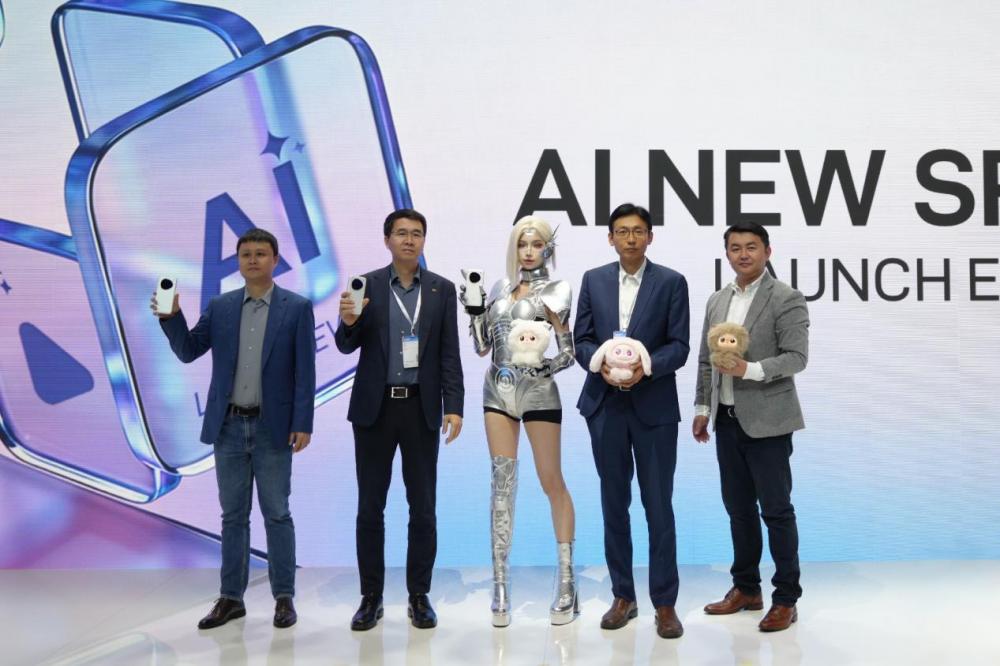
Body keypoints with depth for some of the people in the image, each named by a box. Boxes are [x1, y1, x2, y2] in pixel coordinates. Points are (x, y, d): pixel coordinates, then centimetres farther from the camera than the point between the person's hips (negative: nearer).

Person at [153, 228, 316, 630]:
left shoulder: (297, 307, -3)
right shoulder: (220, 307, 7)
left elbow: (305, 371, -6)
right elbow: (188, 352, 4)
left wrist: (303, 424, -11)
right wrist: (171, 316, -13)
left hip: (272, 427, -3)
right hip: (228, 426, 3)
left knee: (277, 514, 3)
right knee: (233, 515, 10)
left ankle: (284, 597, 14)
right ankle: (231, 597, 19)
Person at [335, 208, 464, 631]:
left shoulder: (442, 289, 4)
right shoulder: (365, 285, 2)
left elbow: (450, 354, 2)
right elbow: (347, 346, 1)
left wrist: (454, 406, -7)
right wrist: (347, 321, -22)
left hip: (421, 408, 0)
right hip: (374, 407, 0)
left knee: (423, 508, 4)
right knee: (370, 507, 5)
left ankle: (419, 597, 16)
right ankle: (371, 597, 17)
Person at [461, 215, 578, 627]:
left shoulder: (554, 291, -1)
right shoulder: (500, 288, 11)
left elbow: (568, 352, -2)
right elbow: (482, 346, 12)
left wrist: (548, 366, -21)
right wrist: (474, 309, -1)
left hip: (538, 392, -4)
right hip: (498, 390, 4)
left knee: (552, 482, 2)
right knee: (501, 483, 4)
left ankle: (566, 581, 12)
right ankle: (500, 585, 8)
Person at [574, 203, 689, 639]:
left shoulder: (672, 282, 0)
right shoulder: (593, 280, 8)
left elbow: (679, 346, -5)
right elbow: (582, 339, 4)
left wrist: (646, 367, -22)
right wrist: (601, 365, -16)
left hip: (654, 406, -2)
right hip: (605, 404, 3)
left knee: (658, 506, 1)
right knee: (614, 504, 10)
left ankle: (665, 603, 12)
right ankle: (623, 596, 22)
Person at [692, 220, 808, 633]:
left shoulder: (787, 299, -7)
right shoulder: (716, 301, 12)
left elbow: (796, 357, -15)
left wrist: (749, 369, -26)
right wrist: (702, 407, 11)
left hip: (767, 422, -6)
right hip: (727, 421, 6)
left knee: (776, 510, 1)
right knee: (739, 509, 14)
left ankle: (786, 598, 12)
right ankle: (746, 588, 26)